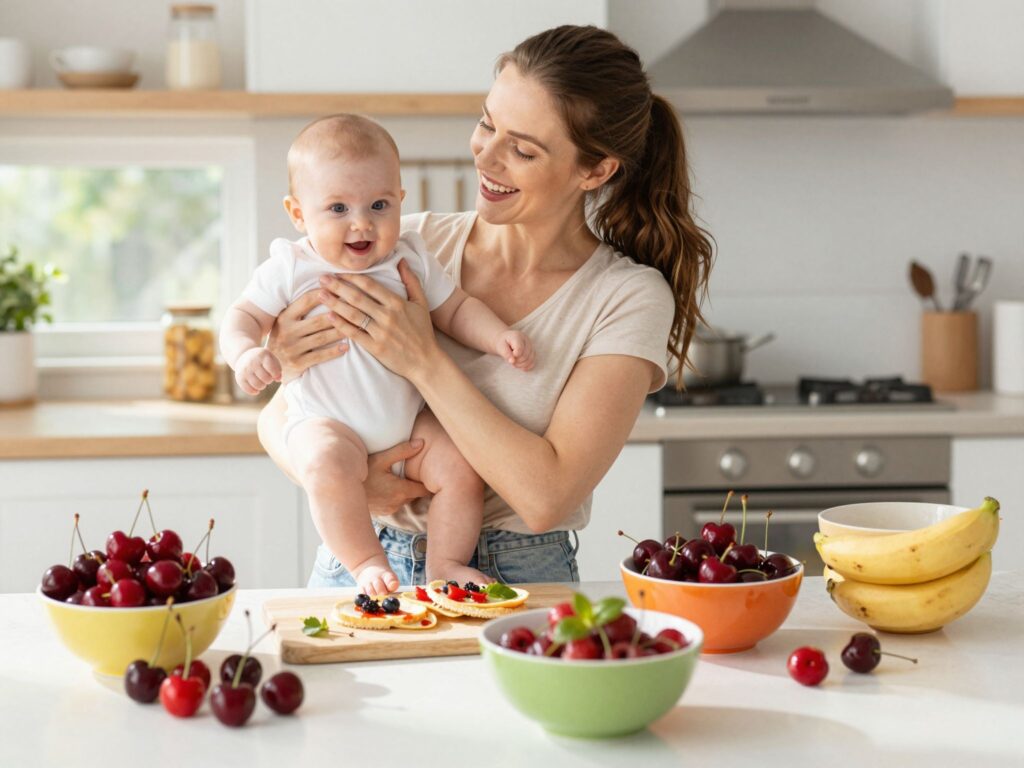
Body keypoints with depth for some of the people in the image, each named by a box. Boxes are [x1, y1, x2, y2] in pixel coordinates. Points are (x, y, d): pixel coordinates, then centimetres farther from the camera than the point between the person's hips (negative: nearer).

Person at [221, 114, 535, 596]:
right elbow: (244, 316, -3)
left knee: (460, 467, -12)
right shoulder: (291, 268, -5)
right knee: (330, 463, -34)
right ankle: (367, 563, -21)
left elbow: (456, 310, 11)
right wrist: (245, 353, -26)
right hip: (326, 422, -4)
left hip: (409, 420, 4)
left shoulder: (411, 260, 4)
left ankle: (445, 562, 5)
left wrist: (500, 337, -7)